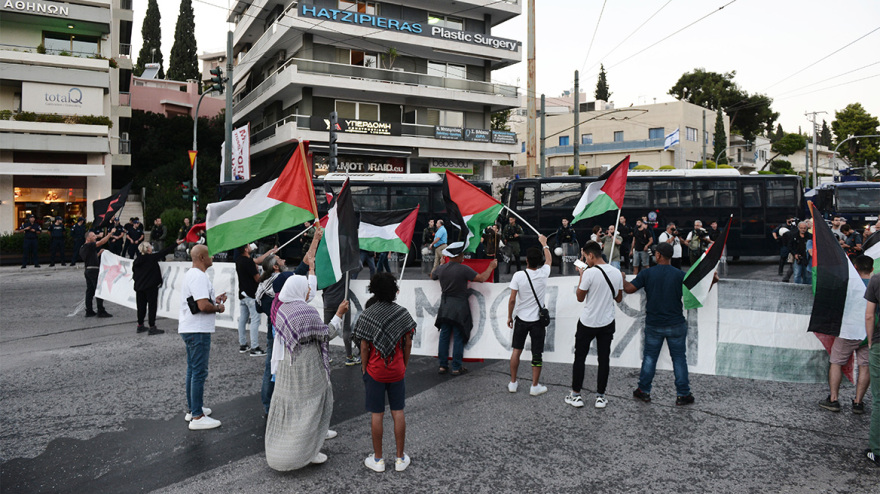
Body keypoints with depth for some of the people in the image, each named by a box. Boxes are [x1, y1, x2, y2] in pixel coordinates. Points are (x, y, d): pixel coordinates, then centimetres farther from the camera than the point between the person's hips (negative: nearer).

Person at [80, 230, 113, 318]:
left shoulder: (82, 248, 17)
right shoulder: (89, 246, -12)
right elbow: (102, 242, -21)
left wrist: (99, 253, 17)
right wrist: (110, 233, -18)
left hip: (88, 271, 10)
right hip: (93, 270, -10)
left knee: (90, 291, 10)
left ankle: (89, 311, 12)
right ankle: (101, 311, -5)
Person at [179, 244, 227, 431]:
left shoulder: (191, 274, 16)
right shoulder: (199, 276, -19)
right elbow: (203, 306, -27)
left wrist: (215, 299, 14)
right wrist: (218, 308, -9)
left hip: (189, 329, 11)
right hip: (198, 331, -11)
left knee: (192, 370, 18)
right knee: (199, 372, -7)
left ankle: (192, 409, 29)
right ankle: (197, 417, -2)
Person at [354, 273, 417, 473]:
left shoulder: (367, 315, -11)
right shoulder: (402, 313, -4)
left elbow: (365, 347, -11)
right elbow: (408, 344, -1)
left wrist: (364, 367, 2)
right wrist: (405, 365, 11)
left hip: (375, 371, -2)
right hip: (397, 370, 2)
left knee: (377, 414, 7)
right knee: (398, 412, 11)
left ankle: (378, 459, 18)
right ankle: (400, 458, 19)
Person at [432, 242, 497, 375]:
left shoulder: (441, 268, 0)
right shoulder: (464, 269, -17)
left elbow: (432, 276, 21)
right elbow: (481, 278, -15)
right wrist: (491, 267, 1)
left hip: (445, 307, 5)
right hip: (459, 308, -5)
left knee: (444, 336, 10)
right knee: (458, 338, 3)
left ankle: (443, 365, 14)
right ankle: (456, 368, 6)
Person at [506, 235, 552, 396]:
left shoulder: (518, 275, -14)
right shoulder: (544, 273, -9)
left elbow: (512, 299, -10)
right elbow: (549, 260, 14)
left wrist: (509, 316, 4)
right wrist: (544, 243, 28)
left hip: (521, 319, 0)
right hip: (538, 320, 0)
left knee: (516, 350, 13)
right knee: (537, 354, 7)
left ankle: (513, 383, 20)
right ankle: (535, 386, 14)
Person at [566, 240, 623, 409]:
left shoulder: (589, 273, -18)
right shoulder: (617, 272, -1)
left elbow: (580, 297, -8)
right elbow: (619, 298, 10)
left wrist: (581, 276, 1)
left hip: (587, 322, -4)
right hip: (607, 322, 4)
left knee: (579, 358, 8)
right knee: (604, 359, 11)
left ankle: (576, 395, 14)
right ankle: (600, 396, 16)